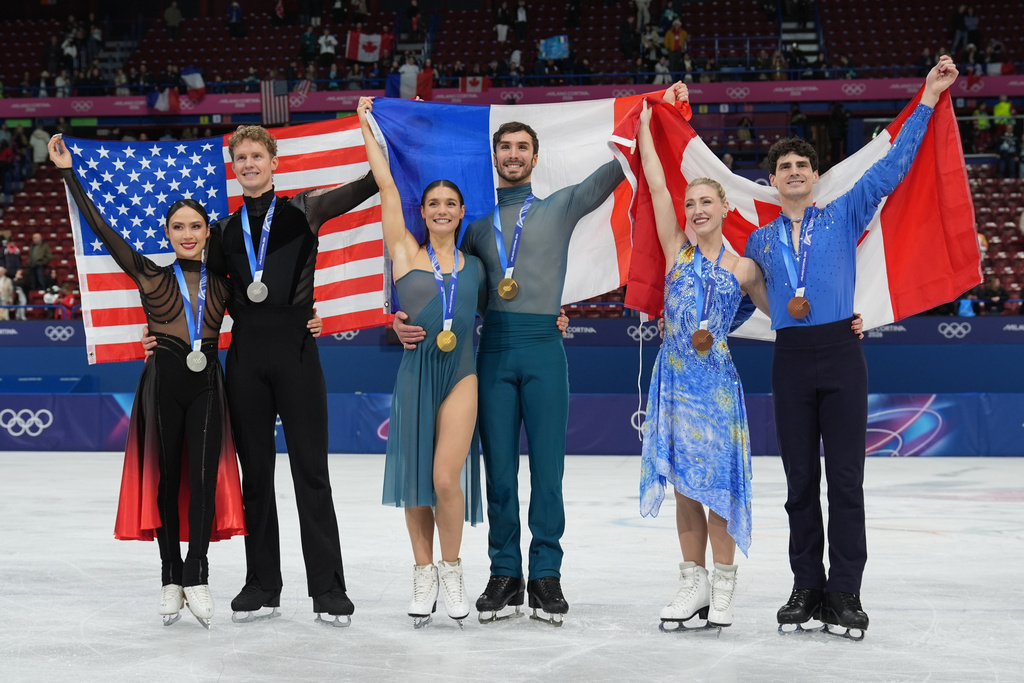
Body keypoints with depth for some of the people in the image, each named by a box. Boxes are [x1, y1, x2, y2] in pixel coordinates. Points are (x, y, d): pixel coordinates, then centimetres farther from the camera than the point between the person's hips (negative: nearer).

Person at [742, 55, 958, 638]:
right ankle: (807, 587, 12)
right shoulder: (760, 241, 15)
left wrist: (929, 98, -1)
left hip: (841, 355, -2)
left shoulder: (844, 216, 7)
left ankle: (845, 592, -1)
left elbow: (892, 164, 2)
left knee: (845, 478, -4)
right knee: (801, 482, 5)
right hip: (791, 360, 3)